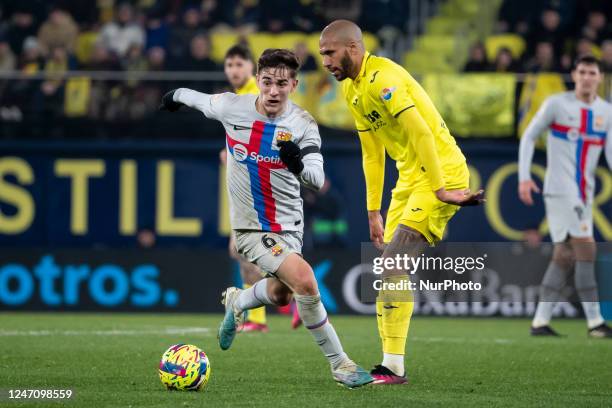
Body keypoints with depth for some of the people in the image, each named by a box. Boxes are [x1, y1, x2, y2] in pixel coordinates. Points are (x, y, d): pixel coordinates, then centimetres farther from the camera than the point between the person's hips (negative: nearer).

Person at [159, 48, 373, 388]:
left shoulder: (303, 124, -13)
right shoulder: (232, 107, -13)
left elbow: (318, 180, -23)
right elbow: (201, 99, 10)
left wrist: (300, 164, -46)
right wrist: (177, 95, 31)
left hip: (288, 224, 3)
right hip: (252, 227, -3)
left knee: (280, 294, 23)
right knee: (305, 282, -22)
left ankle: (237, 302, 58)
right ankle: (340, 365, -12)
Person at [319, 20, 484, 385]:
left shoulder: (382, 78, -18)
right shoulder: (351, 89, 13)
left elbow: (421, 133, -25)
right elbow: (372, 153, 19)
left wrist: (440, 189, -26)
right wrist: (374, 212, 17)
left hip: (441, 173, -10)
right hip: (410, 178, 10)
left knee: (393, 266, -15)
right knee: (390, 270, 7)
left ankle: (393, 367, -12)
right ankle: (391, 364, 11)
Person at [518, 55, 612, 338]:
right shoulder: (557, 104, -4)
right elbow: (528, 137, 2)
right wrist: (524, 177, -7)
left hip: (584, 193, 6)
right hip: (560, 189, -6)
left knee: (564, 255, 5)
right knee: (585, 248, -15)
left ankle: (540, 321, 10)